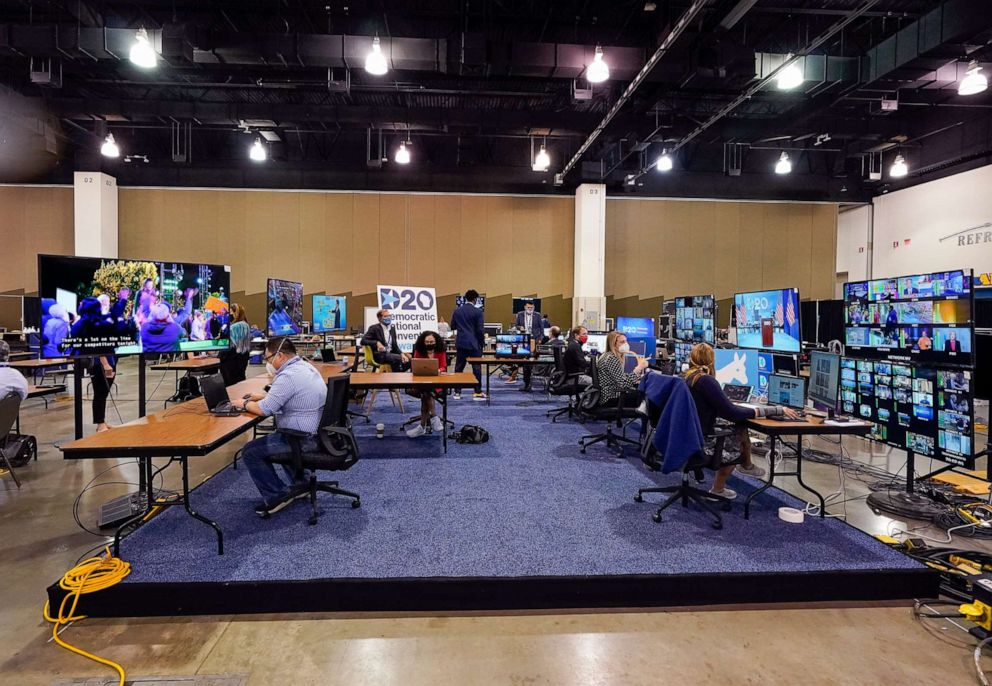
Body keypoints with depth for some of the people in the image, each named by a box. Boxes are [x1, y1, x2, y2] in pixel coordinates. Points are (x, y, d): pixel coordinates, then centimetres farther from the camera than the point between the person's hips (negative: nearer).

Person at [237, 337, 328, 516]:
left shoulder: (288, 376, -22)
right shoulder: (305, 366, 9)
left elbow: (263, 410, -19)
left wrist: (245, 404, 0)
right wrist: (263, 395, 19)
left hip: (303, 439, -10)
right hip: (317, 431, 10)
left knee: (250, 451, 1)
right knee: (273, 439, 34)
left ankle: (276, 496, 5)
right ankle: (299, 483, 29)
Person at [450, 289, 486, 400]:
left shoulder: (457, 311, 4)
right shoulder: (477, 312, -10)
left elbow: (453, 327, 11)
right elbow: (480, 329, -10)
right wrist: (482, 339, 6)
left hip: (460, 343, 4)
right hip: (473, 343, -4)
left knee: (459, 367, 9)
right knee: (476, 368, 2)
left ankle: (457, 392, 11)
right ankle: (477, 393, 4)